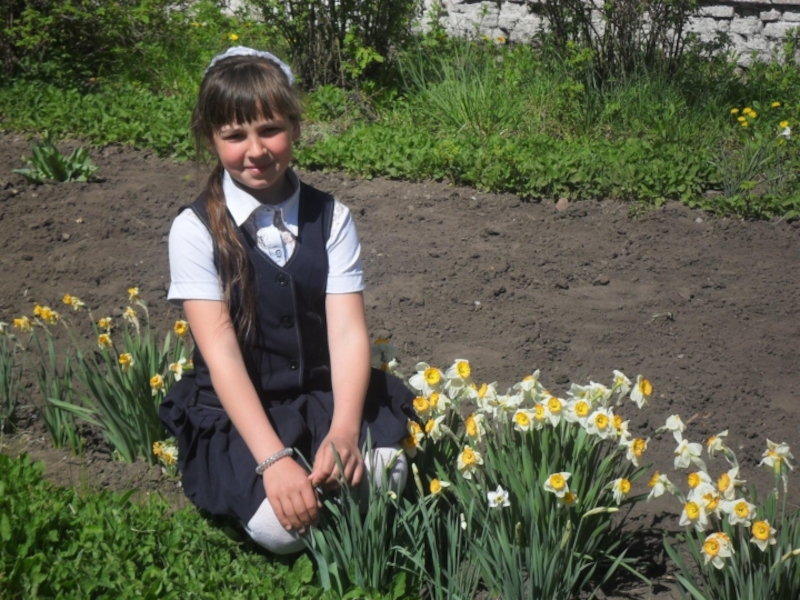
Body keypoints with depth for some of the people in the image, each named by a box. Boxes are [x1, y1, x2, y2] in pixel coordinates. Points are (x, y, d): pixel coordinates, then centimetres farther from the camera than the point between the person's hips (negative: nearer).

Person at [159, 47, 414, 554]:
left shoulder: (331, 217, 0)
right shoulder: (195, 229, -8)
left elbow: (347, 330, -10)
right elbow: (221, 350, -16)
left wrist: (344, 430, -27)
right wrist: (272, 458, -27)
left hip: (326, 395, 2)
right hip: (237, 411, -2)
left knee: (386, 476, -25)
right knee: (281, 526, -26)